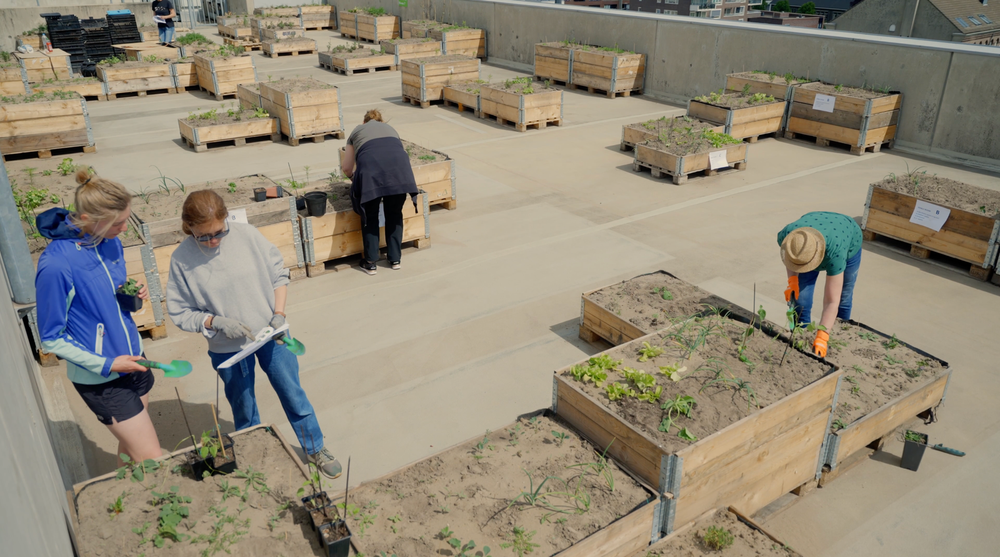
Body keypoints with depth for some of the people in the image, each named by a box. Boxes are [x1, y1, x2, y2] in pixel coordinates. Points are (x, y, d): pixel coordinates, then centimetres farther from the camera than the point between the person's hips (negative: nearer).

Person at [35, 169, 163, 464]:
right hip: (100, 380, -7)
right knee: (153, 463, -3)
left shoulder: (110, 241, -3)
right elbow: (51, 339, -15)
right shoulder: (56, 265, -25)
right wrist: (106, 364, -19)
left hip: (132, 358, 7)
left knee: (131, 446, 21)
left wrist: (132, 294, -7)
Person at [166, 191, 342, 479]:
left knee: (293, 394, 14)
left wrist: (279, 314, -14)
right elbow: (180, 312, -8)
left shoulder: (247, 234, -14)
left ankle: (316, 449, 35)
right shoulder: (182, 259, -15)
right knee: (243, 410, 18)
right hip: (228, 347, 0)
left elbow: (279, 274, -4)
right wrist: (216, 322, -23)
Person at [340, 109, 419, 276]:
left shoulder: (357, 131, 31)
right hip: (399, 166, 2)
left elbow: (346, 168, 32)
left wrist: (354, 177, 53)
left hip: (370, 169, -2)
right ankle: (395, 259, 25)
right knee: (394, 214, 19)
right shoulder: (390, 129, 35)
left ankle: (370, 263, 20)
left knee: (370, 217, 15)